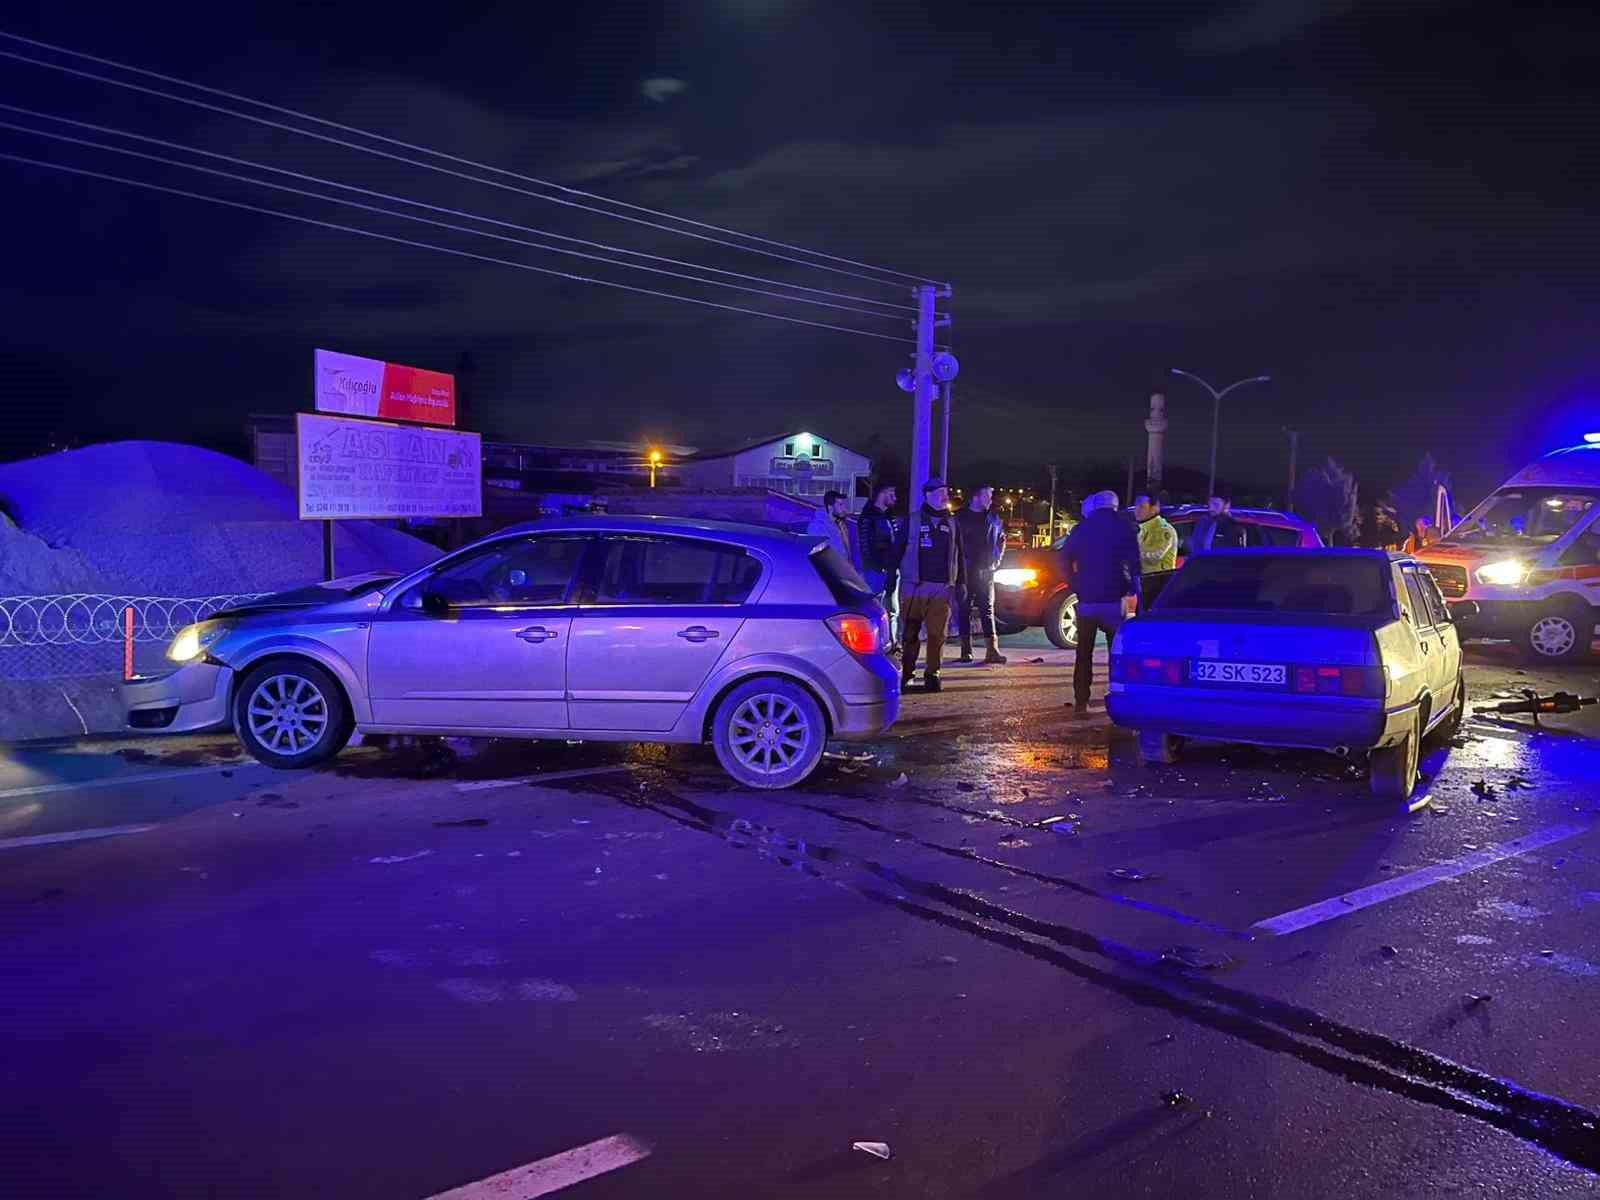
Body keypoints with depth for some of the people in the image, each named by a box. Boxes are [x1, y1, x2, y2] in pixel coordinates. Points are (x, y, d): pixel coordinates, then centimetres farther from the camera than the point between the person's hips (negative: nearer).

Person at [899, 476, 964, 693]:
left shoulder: (952, 524, 15)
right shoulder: (912, 521, 4)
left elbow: (960, 555, 17)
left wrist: (961, 582, 12)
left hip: (942, 588, 2)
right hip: (914, 586, -2)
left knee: (937, 634, 0)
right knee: (910, 633, 0)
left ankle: (932, 675, 7)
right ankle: (906, 673, 8)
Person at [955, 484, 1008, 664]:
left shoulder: (993, 519, 10)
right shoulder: (961, 517, 0)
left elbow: (1002, 539, 19)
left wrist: (997, 559, 9)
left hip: (986, 570, 2)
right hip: (965, 570, -2)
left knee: (988, 609, -1)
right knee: (964, 610, 2)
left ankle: (992, 650, -4)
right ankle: (966, 650, 8)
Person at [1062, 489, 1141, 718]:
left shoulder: (1082, 528, 7)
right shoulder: (1122, 526, -2)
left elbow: (1065, 559, 7)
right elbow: (1133, 561, -7)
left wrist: (1077, 587, 10)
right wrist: (1133, 592, -1)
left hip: (1086, 600, 2)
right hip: (1113, 600, -2)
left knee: (1084, 654, 8)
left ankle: (1080, 703, 5)